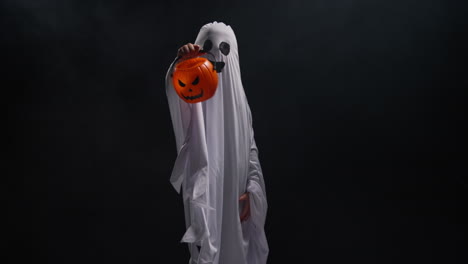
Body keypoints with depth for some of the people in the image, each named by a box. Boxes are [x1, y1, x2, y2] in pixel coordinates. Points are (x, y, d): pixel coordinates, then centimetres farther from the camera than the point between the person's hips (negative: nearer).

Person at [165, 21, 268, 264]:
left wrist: (252, 191, -2)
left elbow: (251, 148, 8)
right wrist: (181, 62, -48)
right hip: (204, 188, -4)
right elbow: (172, 87, -27)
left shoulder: (238, 98, 11)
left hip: (234, 192, 5)